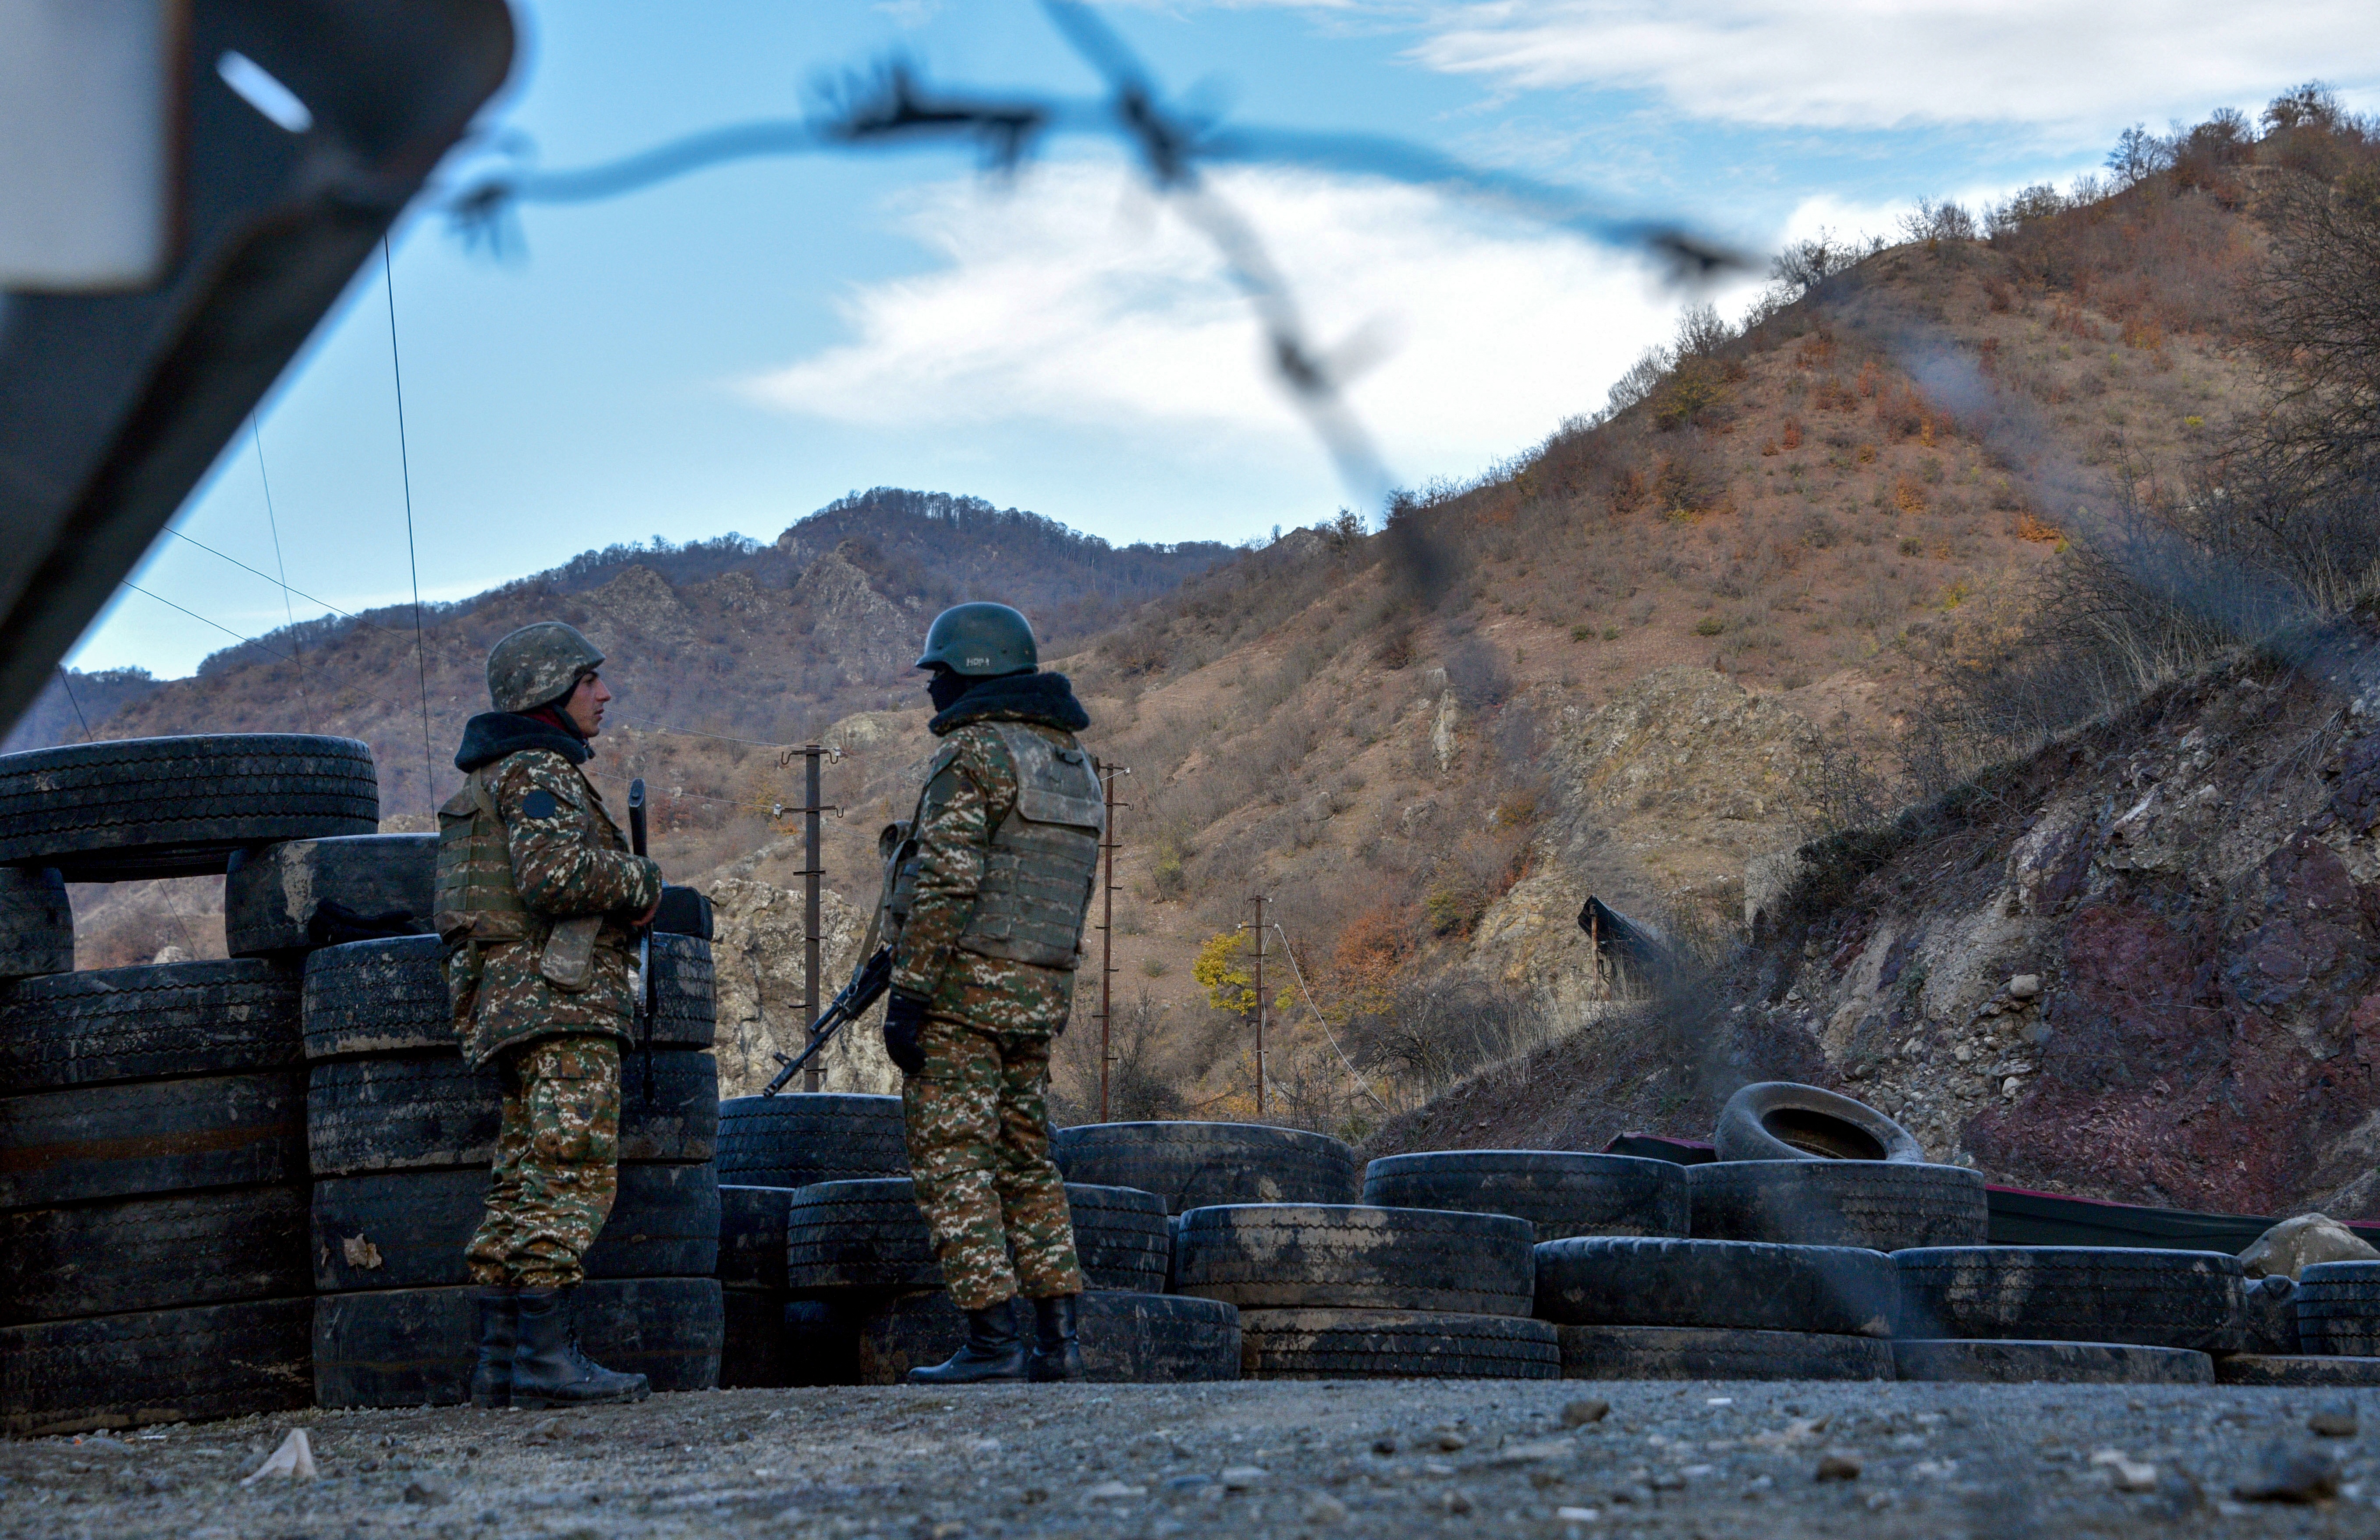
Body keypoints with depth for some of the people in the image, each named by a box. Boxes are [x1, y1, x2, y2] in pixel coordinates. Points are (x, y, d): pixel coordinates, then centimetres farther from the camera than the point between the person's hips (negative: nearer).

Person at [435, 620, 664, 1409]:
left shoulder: (500, 776, 23)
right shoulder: (539, 773, -9)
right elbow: (557, 872, -24)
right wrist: (639, 879, -8)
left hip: (513, 1006, 10)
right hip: (559, 998, -10)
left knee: (524, 1182, 8)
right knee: (572, 1175, -13)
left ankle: (500, 1362, 7)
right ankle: (546, 1355, -18)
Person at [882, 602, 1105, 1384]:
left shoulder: (975, 752, -10)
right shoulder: (1074, 762, 16)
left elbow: (946, 884, -19)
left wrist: (907, 995, -18)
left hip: (965, 988, -8)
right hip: (1041, 995, 8)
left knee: (952, 1163, -4)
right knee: (1024, 1160, 14)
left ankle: (992, 1340, -8)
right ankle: (1057, 1339, 10)